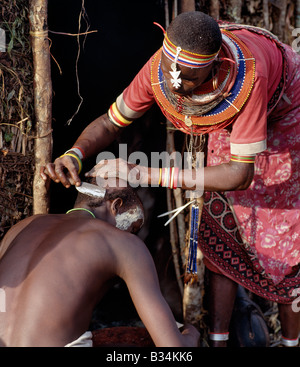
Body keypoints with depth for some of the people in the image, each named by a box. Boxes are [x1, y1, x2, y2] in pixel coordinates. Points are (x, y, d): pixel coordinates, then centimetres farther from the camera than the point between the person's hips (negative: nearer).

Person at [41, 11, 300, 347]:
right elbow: (109, 123, -17)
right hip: (230, 126, 5)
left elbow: (242, 174, -46)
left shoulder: (246, 76, -47)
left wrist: (146, 174, -50)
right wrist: (72, 156, -40)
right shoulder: (159, 68, -32)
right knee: (220, 228, 1)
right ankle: (217, 340, 8)